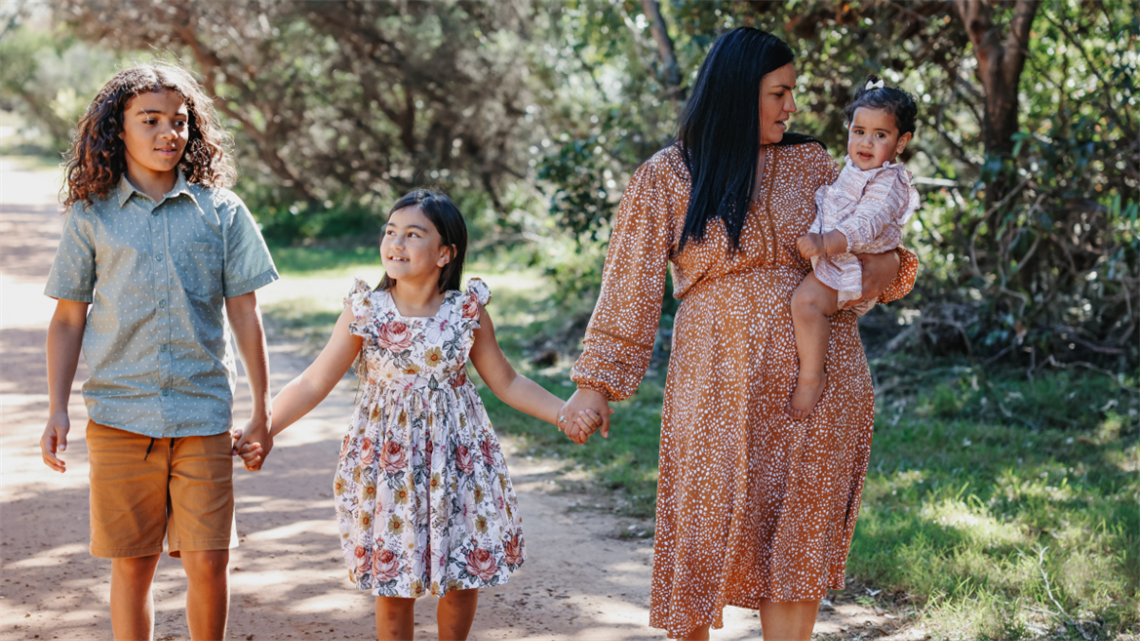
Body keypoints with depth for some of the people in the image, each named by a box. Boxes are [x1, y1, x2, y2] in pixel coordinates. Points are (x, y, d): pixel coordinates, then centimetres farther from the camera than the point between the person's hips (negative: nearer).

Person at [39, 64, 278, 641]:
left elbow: (244, 315, 7)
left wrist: (262, 411, 5)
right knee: (131, 564, 5)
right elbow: (68, 319, 9)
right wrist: (56, 412, 2)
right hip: (118, 415, 0)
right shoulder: (91, 215, 5)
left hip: (203, 414, 0)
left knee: (208, 562, -2)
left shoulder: (220, 211, 5)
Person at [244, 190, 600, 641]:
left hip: (456, 455, 1)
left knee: (465, 576, 7)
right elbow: (314, 383, -5)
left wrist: (566, 414, -4)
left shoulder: (468, 313, -5)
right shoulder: (365, 312, -8)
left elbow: (506, 383, 6)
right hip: (386, 458, -1)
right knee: (392, 585, 5)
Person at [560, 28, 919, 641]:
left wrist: (888, 263, -5)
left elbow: (861, 243, 18)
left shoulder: (809, 163, 9)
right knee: (705, 529, 2)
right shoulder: (666, 176, 2)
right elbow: (630, 286, 2)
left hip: (816, 377, 2)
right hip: (718, 379, -2)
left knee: (799, 543, 3)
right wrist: (595, 382, -3)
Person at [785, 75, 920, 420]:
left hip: (852, 267, -11)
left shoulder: (888, 184, -17)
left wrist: (823, 243, -42)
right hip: (827, 259, 11)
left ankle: (811, 375, -20)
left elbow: (864, 228, -31)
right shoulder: (853, 171, 14)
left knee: (806, 300, -30)